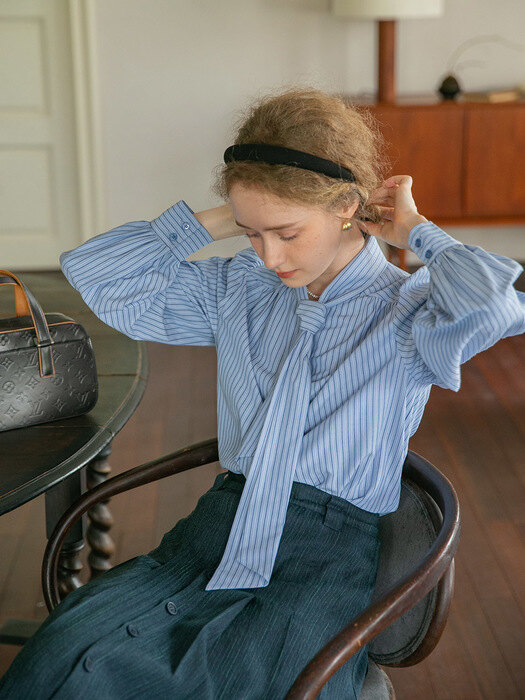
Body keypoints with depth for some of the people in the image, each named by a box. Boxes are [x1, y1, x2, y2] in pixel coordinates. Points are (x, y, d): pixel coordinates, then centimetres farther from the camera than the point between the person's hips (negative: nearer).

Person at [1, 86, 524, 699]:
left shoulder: (406, 311, 0)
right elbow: (93, 271, 16)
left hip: (328, 551, -3)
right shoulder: (239, 291, 14)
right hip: (222, 521, 4)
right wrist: (215, 222, 10)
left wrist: (414, 231, -6)